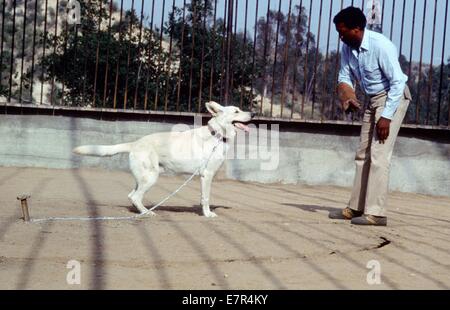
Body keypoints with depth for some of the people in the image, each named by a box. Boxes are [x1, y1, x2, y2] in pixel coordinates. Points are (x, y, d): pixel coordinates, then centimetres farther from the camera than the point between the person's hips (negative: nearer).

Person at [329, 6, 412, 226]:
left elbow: (398, 82, -24)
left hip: (394, 97, -8)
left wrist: (386, 116, -25)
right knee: (363, 155, 9)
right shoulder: (347, 47, -4)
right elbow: (345, 77, 9)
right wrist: (347, 98, -11)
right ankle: (356, 208, 17)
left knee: (378, 155, -15)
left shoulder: (381, 46, -26)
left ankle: (376, 213, -14)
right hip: (373, 99, 8)